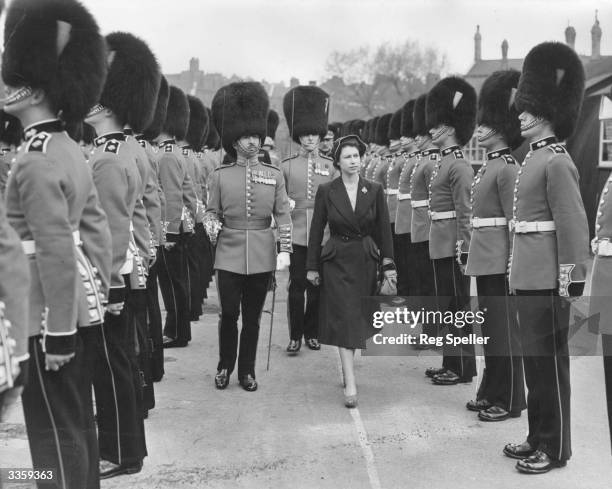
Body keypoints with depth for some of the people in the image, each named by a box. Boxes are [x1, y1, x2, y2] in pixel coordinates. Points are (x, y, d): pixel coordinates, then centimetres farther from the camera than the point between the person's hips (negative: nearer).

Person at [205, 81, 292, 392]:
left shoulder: (274, 175, 3)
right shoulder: (220, 176, 1)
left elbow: (283, 216, 2)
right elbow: (212, 211, 6)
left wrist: (284, 250, -6)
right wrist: (211, 226, -15)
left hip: (262, 257, 1)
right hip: (229, 255, -1)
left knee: (253, 317, 9)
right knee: (229, 314, 1)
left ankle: (247, 371, 23)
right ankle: (224, 367, 22)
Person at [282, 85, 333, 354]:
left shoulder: (329, 165, 7)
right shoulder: (286, 165, 3)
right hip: (296, 234, -1)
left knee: (317, 285, 8)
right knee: (297, 285, 0)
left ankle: (312, 333, 20)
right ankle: (295, 336, 10)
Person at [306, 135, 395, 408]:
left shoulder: (374, 190, 1)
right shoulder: (326, 191, -3)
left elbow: (384, 229, 4)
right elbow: (316, 230, 1)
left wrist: (388, 264, -1)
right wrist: (312, 266, 0)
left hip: (366, 262, 2)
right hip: (337, 261, -2)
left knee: (359, 318, 11)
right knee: (344, 320, -8)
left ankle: (347, 367, 32)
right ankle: (351, 386, -10)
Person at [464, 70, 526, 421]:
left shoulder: (506, 168, -14)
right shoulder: (490, 165, 13)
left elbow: (514, 221, -16)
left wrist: (512, 264, -17)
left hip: (499, 261, -9)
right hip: (486, 259, 9)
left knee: (504, 329, 0)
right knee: (490, 326, 16)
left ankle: (510, 401, 10)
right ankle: (492, 392, 27)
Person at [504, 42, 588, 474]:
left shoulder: (556, 161, -14)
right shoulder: (535, 157, 14)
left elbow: (573, 225, -18)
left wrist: (572, 281, -19)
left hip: (547, 280, -9)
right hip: (529, 276, 9)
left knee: (549, 361, 1)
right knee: (534, 359, 16)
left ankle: (555, 449, 13)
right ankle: (539, 437, 28)